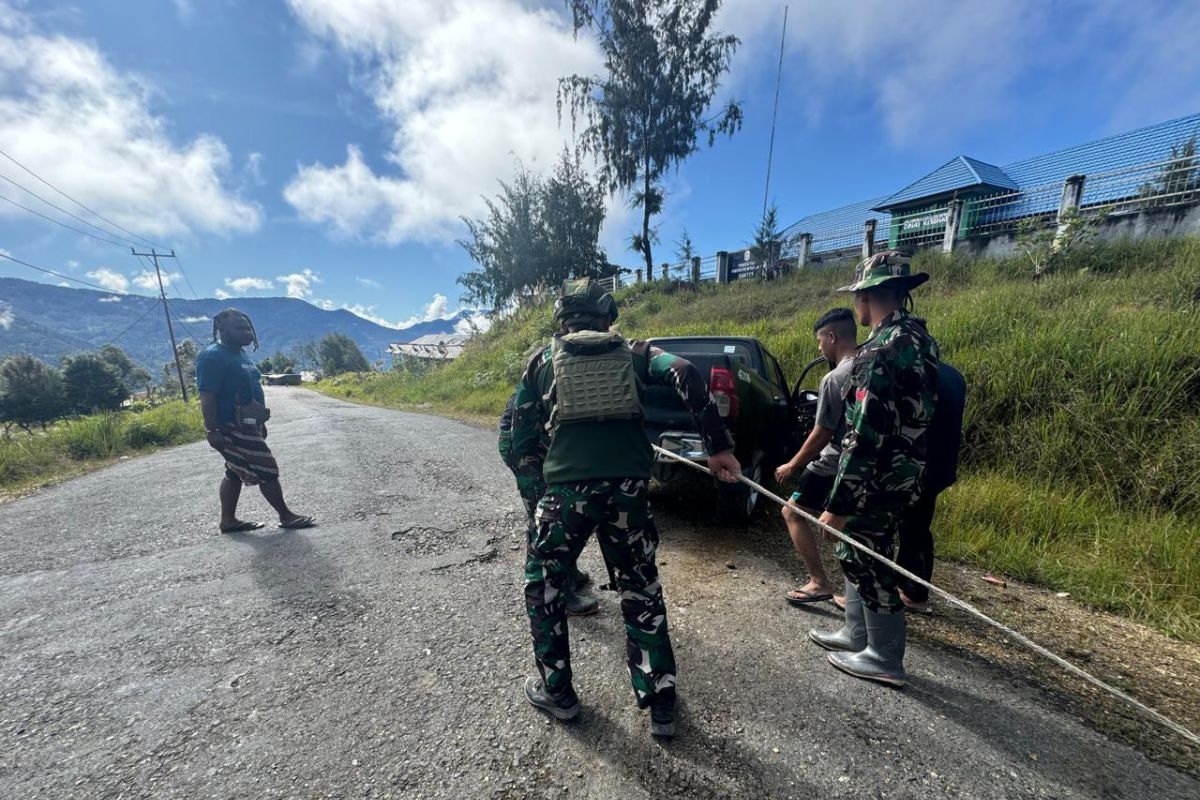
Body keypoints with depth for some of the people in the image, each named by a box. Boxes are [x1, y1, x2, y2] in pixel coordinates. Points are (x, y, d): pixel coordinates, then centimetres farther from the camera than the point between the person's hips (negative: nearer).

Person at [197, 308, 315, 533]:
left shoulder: (240, 353, 13)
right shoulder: (213, 356, -17)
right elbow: (207, 398, -21)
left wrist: (260, 423, 21)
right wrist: (213, 431, -23)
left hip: (245, 425, 10)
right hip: (233, 428, -10)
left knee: (235, 473, 15)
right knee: (267, 471, -4)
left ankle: (228, 520, 25)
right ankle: (286, 516, 7)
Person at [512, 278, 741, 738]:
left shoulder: (545, 358, 15)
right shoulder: (634, 353, 14)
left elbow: (521, 427, 13)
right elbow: (685, 374, -4)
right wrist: (718, 446, -5)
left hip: (567, 486, -1)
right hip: (628, 485, 2)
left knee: (542, 583, 22)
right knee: (641, 589, 19)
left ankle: (556, 692, 35)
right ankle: (660, 705, 30)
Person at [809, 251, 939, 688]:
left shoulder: (880, 351, -23)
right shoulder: (920, 340, 8)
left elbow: (865, 437, -26)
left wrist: (838, 503, -21)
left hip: (877, 480, -9)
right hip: (904, 475, 9)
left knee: (869, 564, 8)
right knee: (857, 554, 22)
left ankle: (885, 659, 27)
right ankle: (857, 633, 38)